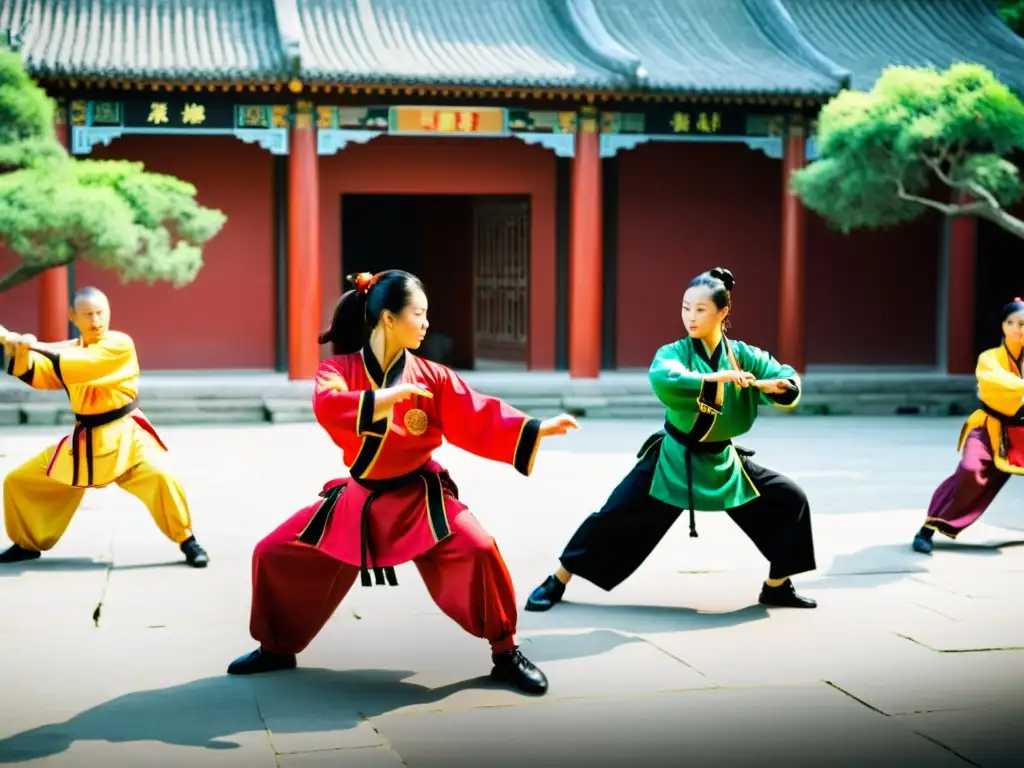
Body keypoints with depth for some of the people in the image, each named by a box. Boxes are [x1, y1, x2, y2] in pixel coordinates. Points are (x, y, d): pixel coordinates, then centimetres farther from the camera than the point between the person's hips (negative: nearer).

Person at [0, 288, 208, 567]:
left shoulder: (120, 345, -14)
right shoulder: (70, 350, 6)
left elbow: (82, 365, -29)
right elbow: (39, 376, -5)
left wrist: (38, 348, -30)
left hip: (122, 434, -6)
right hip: (83, 440, 6)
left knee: (159, 476, -31)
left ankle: (187, 541, -13)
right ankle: (28, 544, 29)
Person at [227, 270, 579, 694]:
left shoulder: (431, 376, -7)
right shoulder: (339, 369, -8)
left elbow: (480, 420, -11)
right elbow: (326, 405, -30)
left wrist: (538, 429, -23)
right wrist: (382, 399, -40)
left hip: (419, 498, -1)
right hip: (359, 498, 1)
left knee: (478, 552, -26)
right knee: (274, 555, 0)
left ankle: (505, 653, -7)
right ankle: (277, 648, 24)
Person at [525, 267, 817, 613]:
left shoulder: (743, 355, -5)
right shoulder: (674, 352, -14)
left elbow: (789, 381, -12)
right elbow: (662, 379, -37)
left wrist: (771, 385, -35)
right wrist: (714, 377, -45)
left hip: (722, 461, 3)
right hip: (673, 458, -3)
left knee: (789, 500, -1)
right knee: (616, 516, -8)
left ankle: (776, 587, 16)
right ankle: (556, 582, 7)